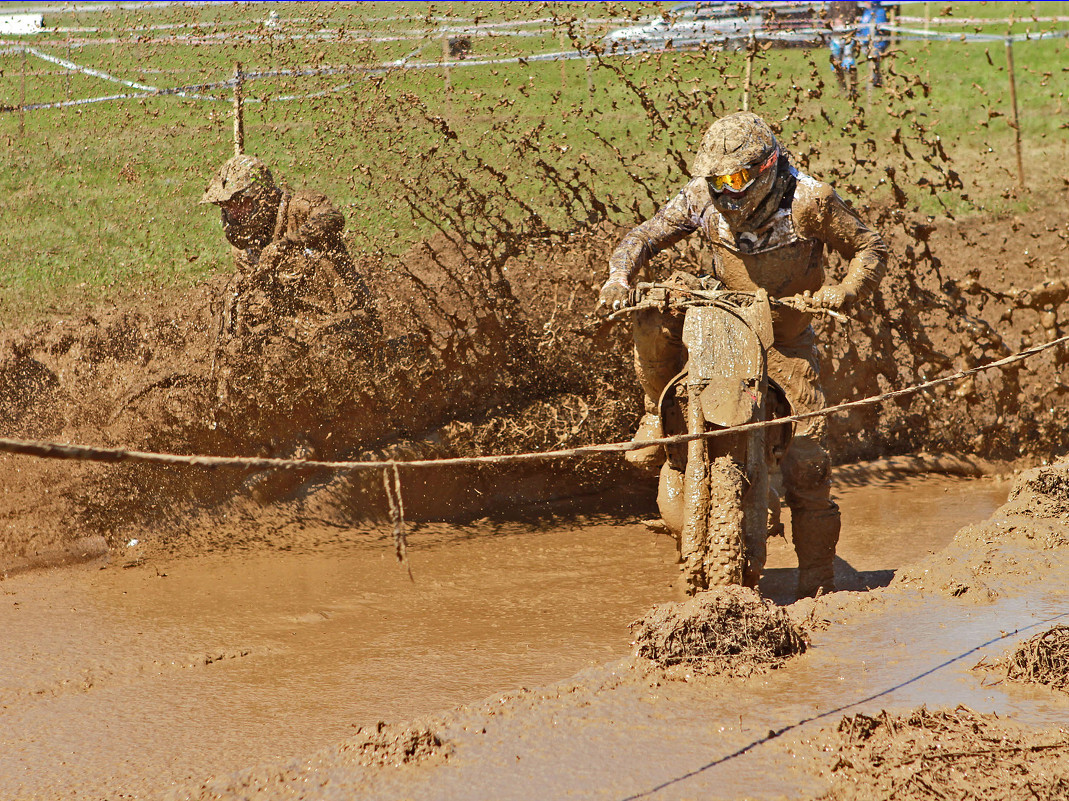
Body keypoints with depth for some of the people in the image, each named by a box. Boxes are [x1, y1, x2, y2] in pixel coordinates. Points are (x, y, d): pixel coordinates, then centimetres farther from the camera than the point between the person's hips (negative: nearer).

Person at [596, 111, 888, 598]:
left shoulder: (808, 201, -19)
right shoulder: (702, 197, -11)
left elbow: (869, 249, -8)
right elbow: (644, 237, -5)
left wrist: (844, 292, -28)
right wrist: (619, 276, -27)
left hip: (786, 334, -3)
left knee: (806, 459, -11)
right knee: (653, 322, -27)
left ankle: (817, 576, 2)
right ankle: (660, 416, -2)